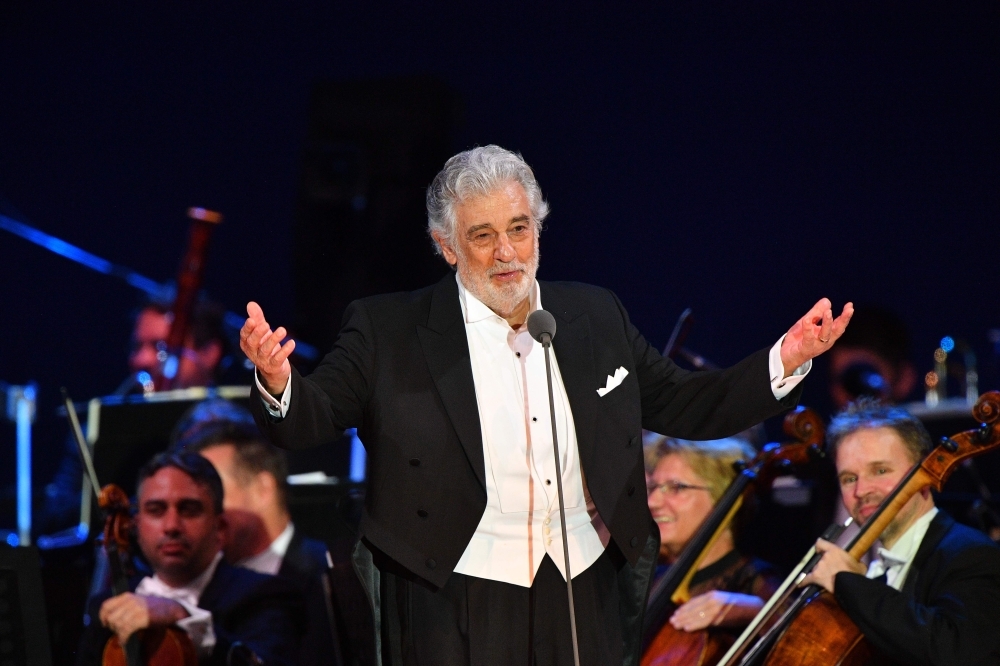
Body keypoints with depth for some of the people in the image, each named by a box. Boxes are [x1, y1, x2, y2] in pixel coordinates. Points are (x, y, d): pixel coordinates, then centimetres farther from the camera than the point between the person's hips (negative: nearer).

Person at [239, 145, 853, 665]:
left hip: (586, 601, 3)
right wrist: (279, 383, -29)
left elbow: (688, 406, 17)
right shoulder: (389, 332, -1)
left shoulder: (596, 316, 10)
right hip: (456, 604, -3)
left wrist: (784, 362, 3)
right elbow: (312, 421, -6)